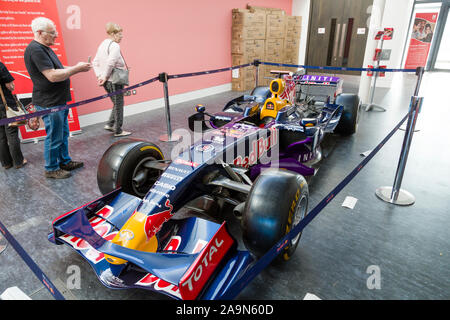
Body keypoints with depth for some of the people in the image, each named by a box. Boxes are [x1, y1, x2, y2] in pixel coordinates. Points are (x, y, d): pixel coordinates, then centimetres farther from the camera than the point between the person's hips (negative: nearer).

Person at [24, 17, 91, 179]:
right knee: (54, 138, 1)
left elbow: (58, 69, 20)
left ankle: (65, 161, 34)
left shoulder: (45, 48, 15)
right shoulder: (35, 50, -19)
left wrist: (76, 67, 4)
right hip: (49, 103, -10)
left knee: (63, 134, 19)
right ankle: (51, 169, 16)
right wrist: (77, 68, -19)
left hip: (59, 101, 10)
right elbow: (52, 76, -25)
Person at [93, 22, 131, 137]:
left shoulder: (102, 44, 16)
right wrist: (105, 76, -18)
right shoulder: (114, 46, -13)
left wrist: (99, 75, 9)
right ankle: (118, 131, 9)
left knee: (116, 103, 21)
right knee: (118, 105, 2)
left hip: (107, 81, 9)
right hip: (115, 81, -9)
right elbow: (110, 62, -27)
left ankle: (110, 124, 22)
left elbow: (95, 62, 17)